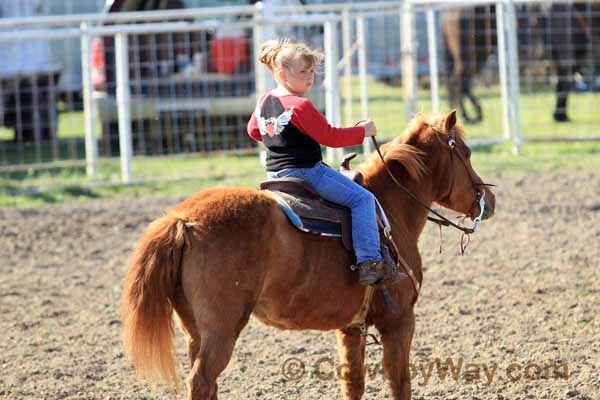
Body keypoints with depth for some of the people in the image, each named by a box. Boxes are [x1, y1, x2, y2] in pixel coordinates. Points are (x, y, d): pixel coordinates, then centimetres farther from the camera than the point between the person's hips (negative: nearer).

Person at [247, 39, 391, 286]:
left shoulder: (264, 102, 7)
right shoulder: (300, 106, -19)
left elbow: (253, 130, 23)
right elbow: (330, 137, -17)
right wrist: (362, 131, -6)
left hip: (274, 172, 9)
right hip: (306, 171, -9)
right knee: (363, 199, -8)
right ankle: (368, 262, -19)